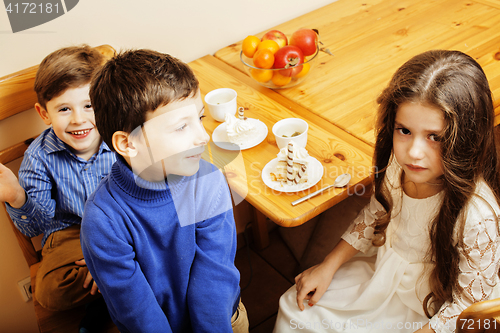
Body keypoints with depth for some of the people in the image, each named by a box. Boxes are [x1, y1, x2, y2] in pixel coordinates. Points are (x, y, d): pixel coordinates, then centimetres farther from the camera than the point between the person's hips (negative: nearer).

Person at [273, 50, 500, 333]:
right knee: (295, 309, 8)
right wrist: (328, 266, 3)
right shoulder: (399, 164, -18)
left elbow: (468, 305, -21)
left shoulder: (477, 218, -36)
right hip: (383, 274, 5)